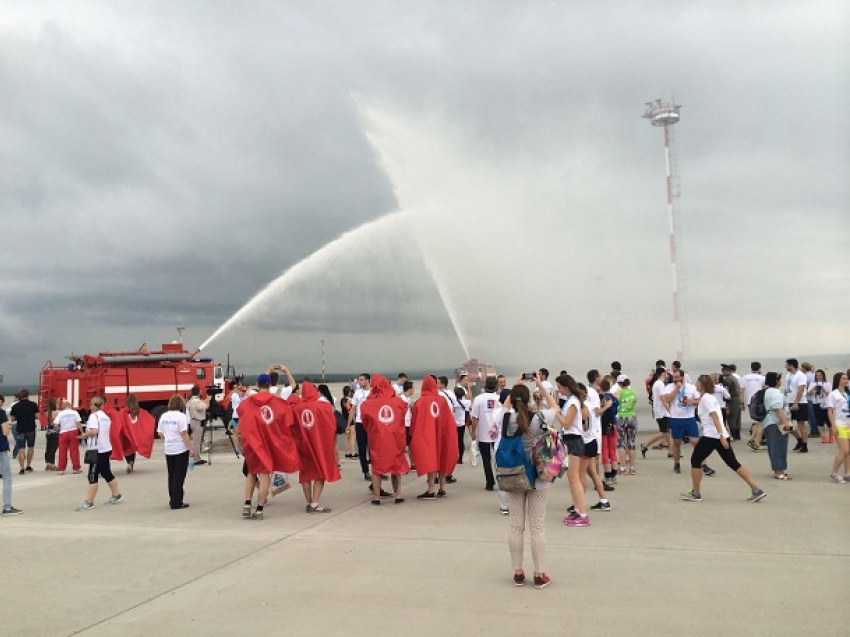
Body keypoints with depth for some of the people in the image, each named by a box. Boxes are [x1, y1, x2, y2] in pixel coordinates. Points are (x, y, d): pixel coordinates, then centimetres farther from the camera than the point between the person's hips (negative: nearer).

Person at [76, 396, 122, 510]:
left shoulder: (93, 416, -12)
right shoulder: (105, 416, 12)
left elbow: (94, 431, -26)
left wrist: (84, 435, -10)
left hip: (97, 450, -9)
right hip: (106, 448, 9)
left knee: (93, 476, -5)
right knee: (107, 473, 19)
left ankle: (89, 502, -4)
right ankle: (116, 495, 27)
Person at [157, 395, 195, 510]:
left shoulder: (163, 416, 5)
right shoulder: (181, 416, -13)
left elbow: (160, 433, 9)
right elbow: (184, 434, -16)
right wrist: (191, 449, -13)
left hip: (168, 449, 6)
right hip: (181, 449, -6)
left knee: (171, 475, 15)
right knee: (179, 476, 1)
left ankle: (172, 500, 22)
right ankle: (176, 502, 3)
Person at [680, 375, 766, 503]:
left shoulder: (705, 398, -10)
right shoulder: (710, 397, 19)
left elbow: (715, 417, -19)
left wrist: (721, 435, -26)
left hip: (711, 435, -9)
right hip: (721, 436, 9)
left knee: (695, 460, 3)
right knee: (734, 463, 8)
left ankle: (696, 494, 8)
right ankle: (756, 490, 3)